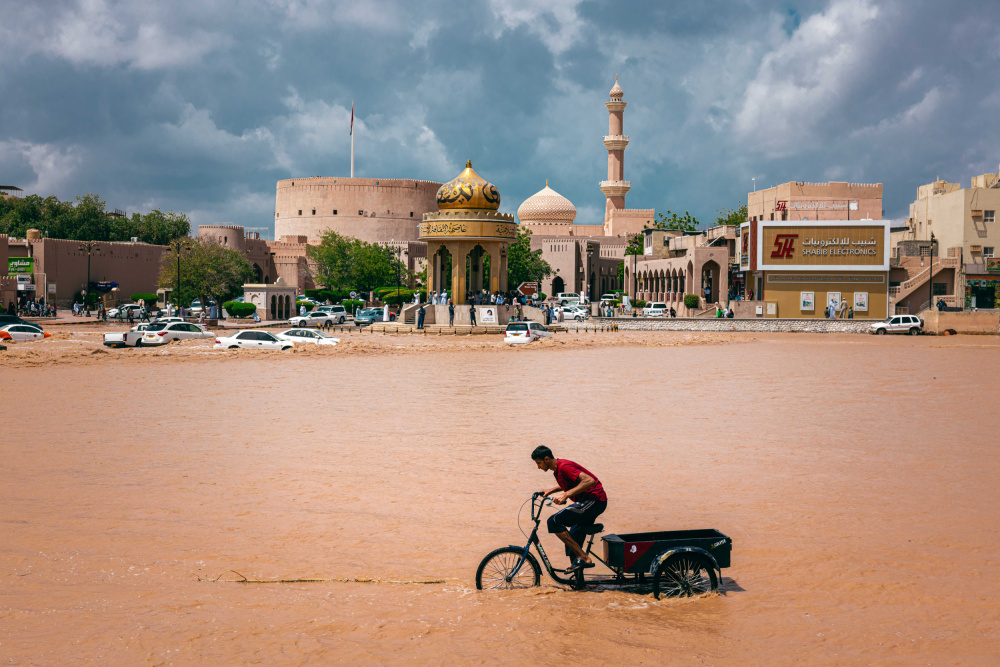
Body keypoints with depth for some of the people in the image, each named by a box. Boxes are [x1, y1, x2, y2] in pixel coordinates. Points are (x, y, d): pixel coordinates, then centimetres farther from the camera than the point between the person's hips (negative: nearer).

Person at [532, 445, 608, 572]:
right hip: (590, 502, 10)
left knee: (554, 521, -16)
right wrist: (551, 490, 23)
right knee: (573, 542, 13)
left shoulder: (564, 467, -16)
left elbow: (589, 481, -27)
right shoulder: (557, 469, 15)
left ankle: (583, 558, -16)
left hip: (594, 501, -10)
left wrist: (565, 495, -29)